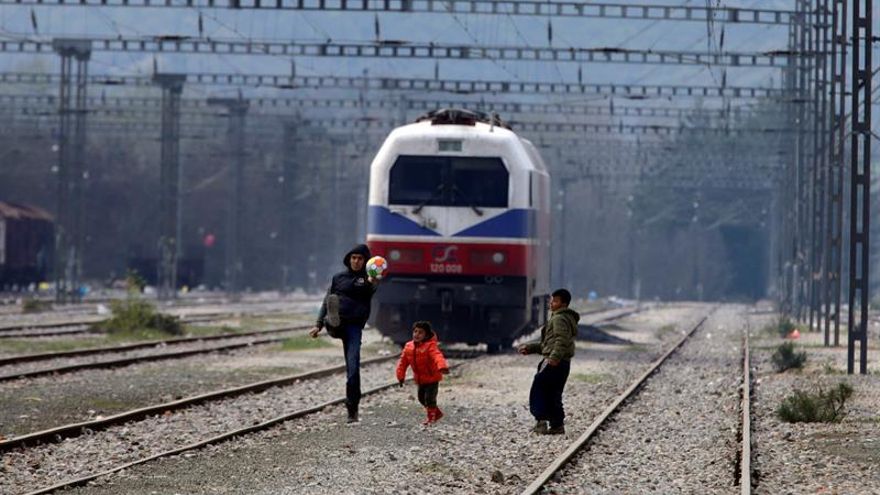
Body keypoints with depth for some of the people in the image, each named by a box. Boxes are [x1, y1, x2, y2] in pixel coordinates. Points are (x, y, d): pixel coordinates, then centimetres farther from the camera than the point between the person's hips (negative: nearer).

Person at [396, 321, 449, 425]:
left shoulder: (430, 346, -22)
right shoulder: (408, 347, -2)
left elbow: (437, 357, -41)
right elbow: (403, 362, 6)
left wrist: (442, 367, -60)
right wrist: (401, 376, 5)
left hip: (432, 378, -7)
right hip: (420, 379, 7)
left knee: (429, 398, -10)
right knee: (422, 398, 16)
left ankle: (431, 418, 7)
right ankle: (437, 413, 34)